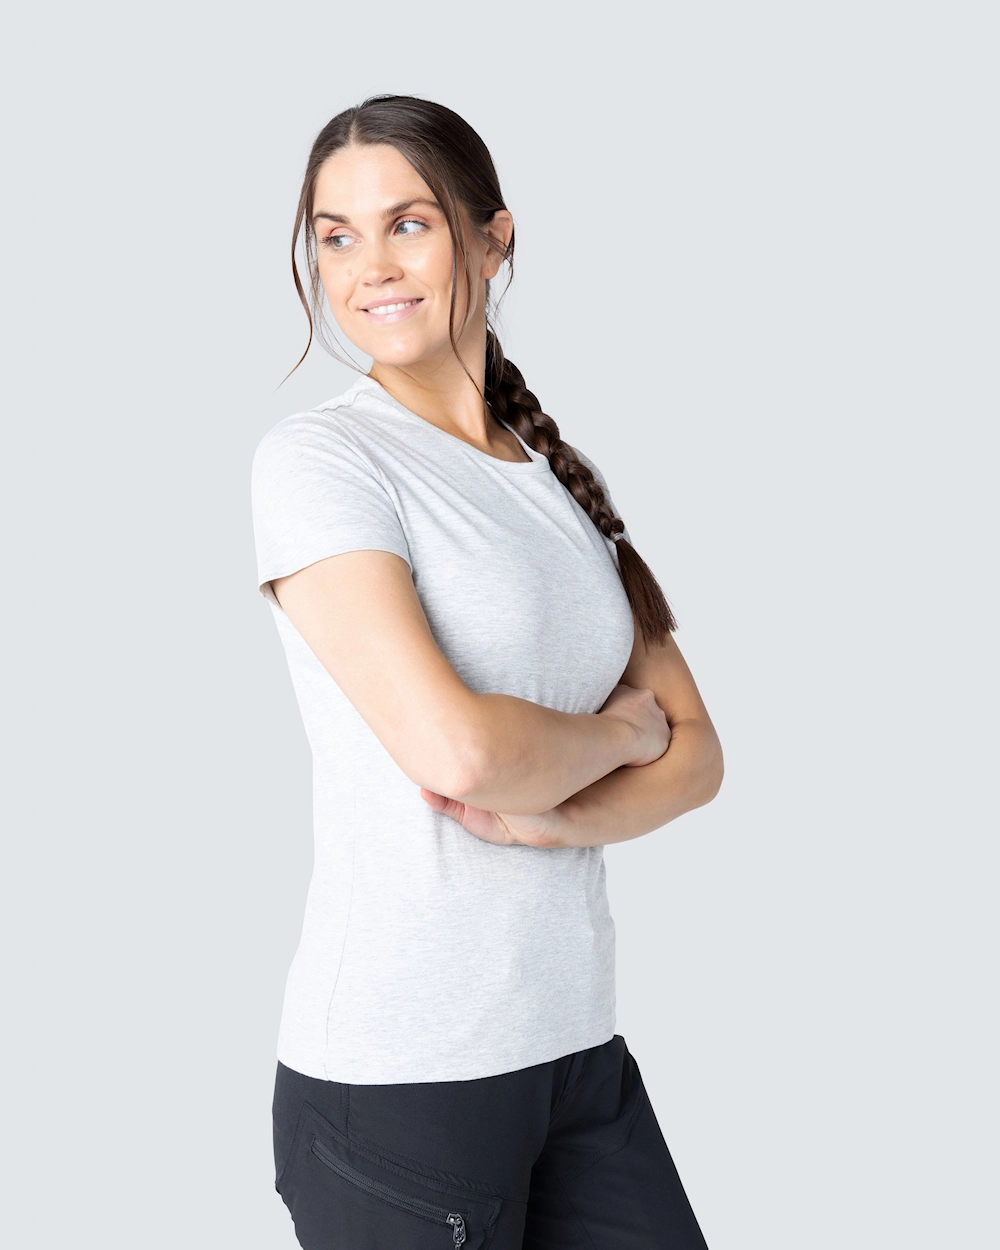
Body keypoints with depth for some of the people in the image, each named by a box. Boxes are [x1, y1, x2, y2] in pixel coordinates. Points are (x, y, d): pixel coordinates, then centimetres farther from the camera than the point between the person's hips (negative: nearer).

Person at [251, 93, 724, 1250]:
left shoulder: (561, 474, 11)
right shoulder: (316, 458, -9)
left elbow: (695, 756, 7)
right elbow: (454, 747, -21)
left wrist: (556, 818, -11)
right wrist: (615, 733, -3)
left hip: (577, 1045, 6)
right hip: (397, 1069, -6)